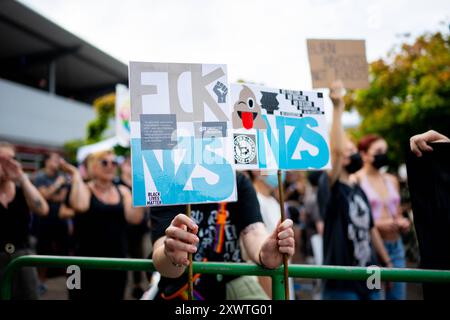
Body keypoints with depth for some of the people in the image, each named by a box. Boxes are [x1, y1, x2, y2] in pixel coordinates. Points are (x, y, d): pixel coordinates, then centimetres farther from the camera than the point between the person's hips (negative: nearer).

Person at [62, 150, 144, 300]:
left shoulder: (123, 191, 8)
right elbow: (80, 206, -28)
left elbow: (135, 218, -8)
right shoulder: (84, 189, -3)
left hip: (117, 262, 4)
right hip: (88, 263, -4)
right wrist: (76, 175, -16)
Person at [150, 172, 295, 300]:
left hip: (231, 280, 2)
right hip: (182, 284, -2)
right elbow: (160, 254, -29)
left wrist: (264, 256, -44)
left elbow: (254, 231, -20)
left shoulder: (239, 182, -6)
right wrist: (172, 256, -53)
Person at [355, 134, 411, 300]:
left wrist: (403, 223, 4)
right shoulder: (356, 180, -6)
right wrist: (377, 224, -20)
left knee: (398, 294, 8)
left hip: (396, 246, 7)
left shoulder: (392, 180, 15)